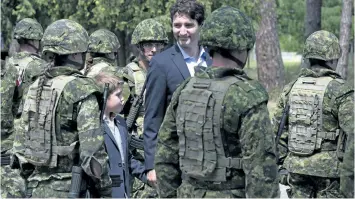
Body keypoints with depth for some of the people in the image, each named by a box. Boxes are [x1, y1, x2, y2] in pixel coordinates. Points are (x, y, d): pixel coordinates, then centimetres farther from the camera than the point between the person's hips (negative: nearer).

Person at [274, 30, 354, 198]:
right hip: (328, 167, -5)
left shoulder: (291, 88, 5)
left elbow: (278, 130, 7)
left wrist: (282, 161, 14)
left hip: (296, 166, 5)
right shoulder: (340, 91, -11)